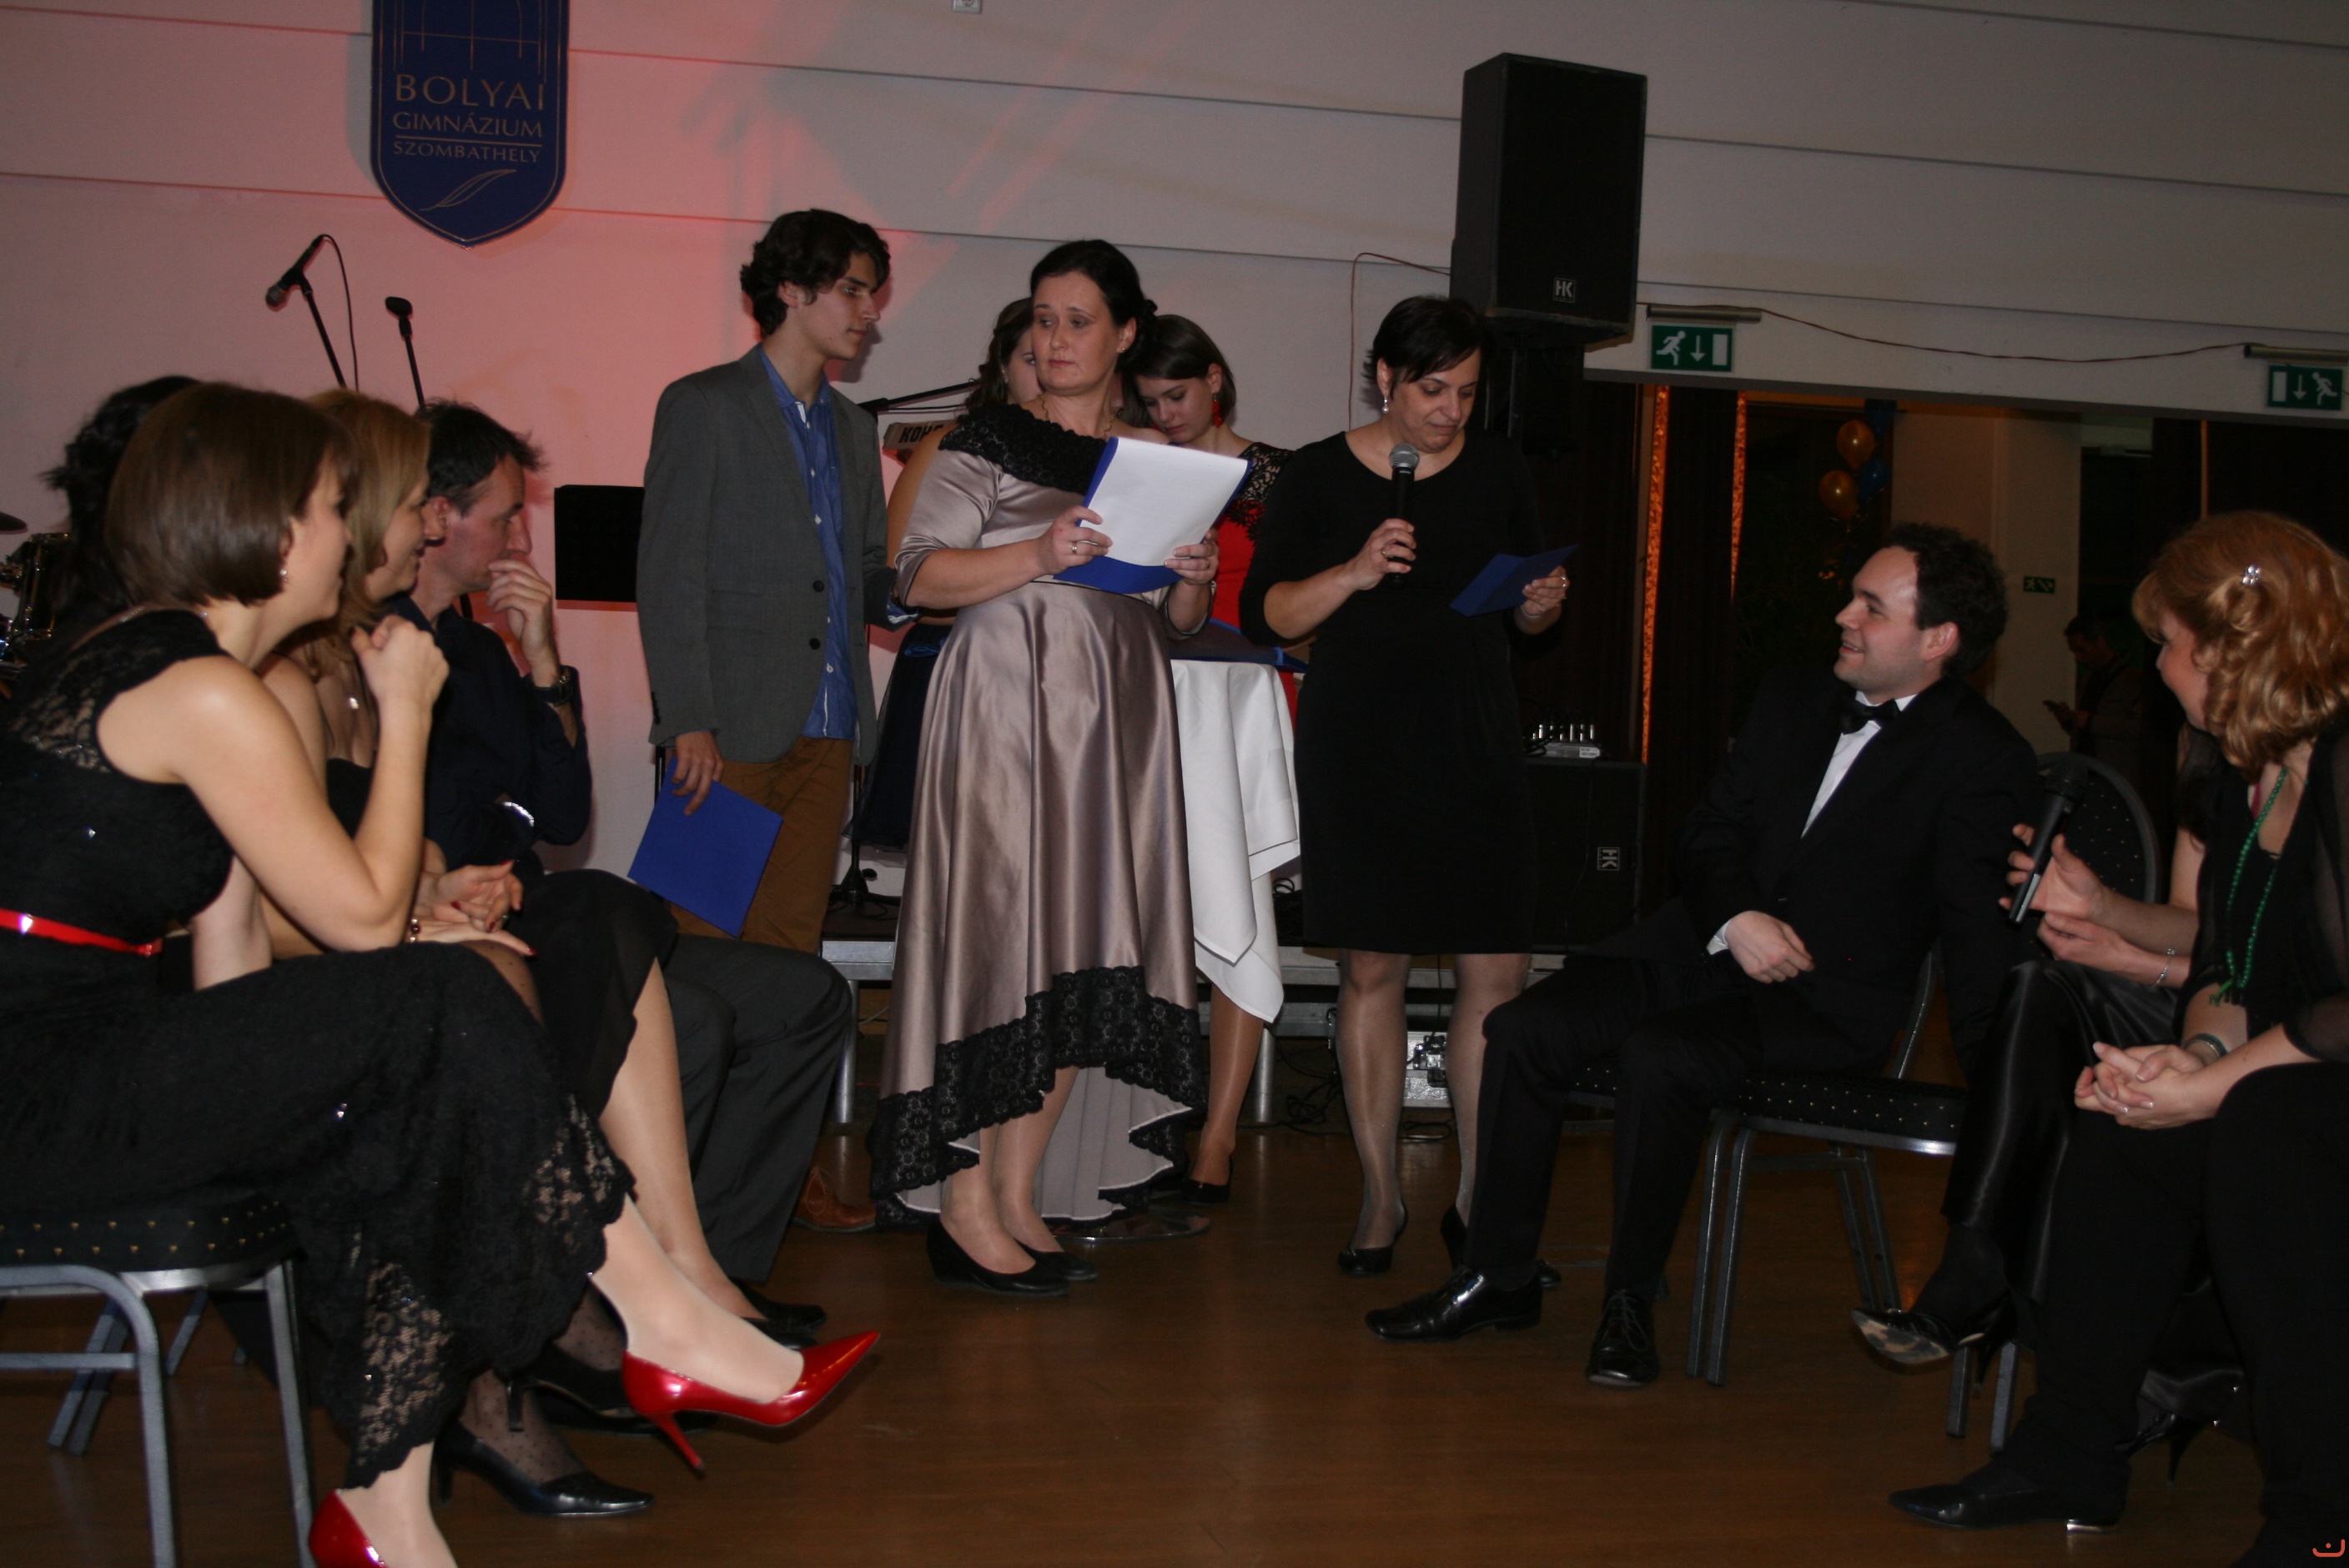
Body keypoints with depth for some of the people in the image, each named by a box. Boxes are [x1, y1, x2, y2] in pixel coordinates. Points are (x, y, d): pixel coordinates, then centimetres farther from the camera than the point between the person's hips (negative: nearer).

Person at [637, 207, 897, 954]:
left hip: (826, 733, 6)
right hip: (734, 727, -6)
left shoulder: (853, 429, 21)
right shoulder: (702, 406, 0)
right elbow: (667, 577, -6)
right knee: (708, 942, -6)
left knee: (793, 943, 5)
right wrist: (689, 723, -14)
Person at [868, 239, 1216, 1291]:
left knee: (1087, 955, 3)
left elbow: (1178, 622, 19)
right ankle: (966, 1206, -3)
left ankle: (1021, 1196, 11)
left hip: (1115, 724, 5)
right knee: (1002, 940, -9)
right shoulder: (988, 443, 2)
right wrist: (1040, 554, -20)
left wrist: (1193, 576, -3)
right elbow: (919, 577, -8)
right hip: (1006, 710, -5)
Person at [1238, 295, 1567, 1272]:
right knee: (1370, 968, 1)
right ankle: (1380, 1194, 14)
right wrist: (1353, 574, -15)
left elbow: (1527, 619, 18)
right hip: (1359, 742, -2)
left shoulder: (1498, 473, 10)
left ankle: (1477, 1194, 7)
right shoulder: (1318, 477, 2)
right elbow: (1262, 615, -1)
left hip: (1475, 742, 2)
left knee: (1498, 971, -5)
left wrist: (1544, 603, -5)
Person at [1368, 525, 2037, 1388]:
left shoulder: (1986, 759, -6)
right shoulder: (1791, 700, 15)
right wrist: (1736, 916, -6)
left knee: (1658, 1056, -33)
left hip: (1829, 993, -6)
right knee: (1524, 1030, -15)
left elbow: (1980, 929, -12)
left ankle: (1631, 1301, -15)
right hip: (1707, 942, 6)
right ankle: (1497, 1276, -2)